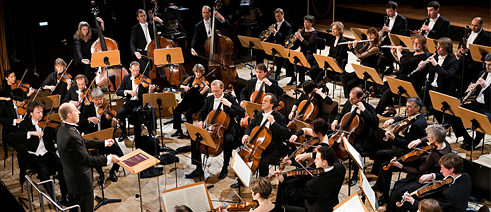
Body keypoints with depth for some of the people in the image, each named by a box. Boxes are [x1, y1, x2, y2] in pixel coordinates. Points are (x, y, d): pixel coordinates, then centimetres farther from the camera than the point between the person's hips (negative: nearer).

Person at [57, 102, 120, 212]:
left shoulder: (63, 129, 2)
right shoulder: (71, 136, -31)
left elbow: (83, 142, 13)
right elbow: (87, 159, -27)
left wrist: (104, 143, 17)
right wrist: (108, 159, -23)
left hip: (71, 177, 10)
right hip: (81, 180, -10)